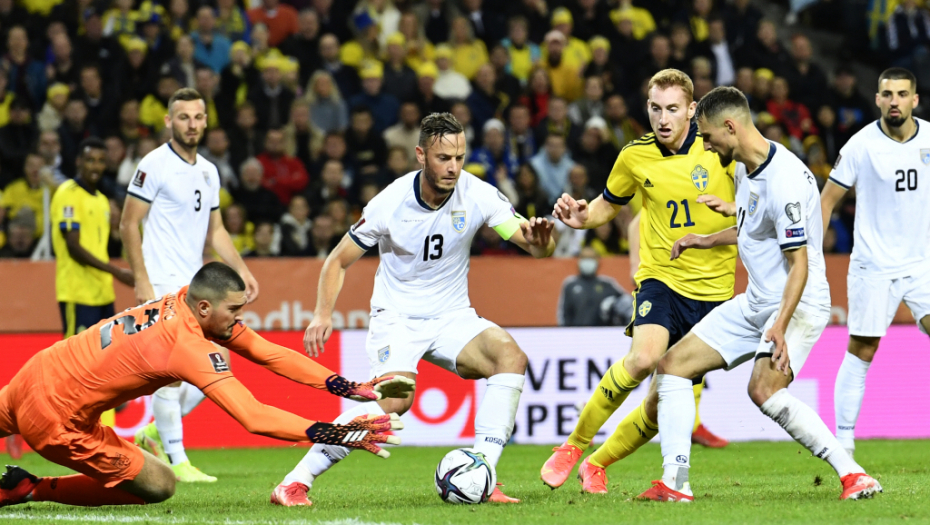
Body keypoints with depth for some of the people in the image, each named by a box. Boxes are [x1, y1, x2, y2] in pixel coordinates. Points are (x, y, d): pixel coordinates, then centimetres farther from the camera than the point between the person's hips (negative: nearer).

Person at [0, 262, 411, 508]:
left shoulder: (189, 302, -3)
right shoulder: (192, 348, -28)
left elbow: (270, 354, -1)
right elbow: (254, 417, -32)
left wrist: (352, 388, -5)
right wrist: (341, 435, -34)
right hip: (56, 417, -8)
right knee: (158, 487, 4)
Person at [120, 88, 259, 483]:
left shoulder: (208, 172, 15)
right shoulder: (154, 165, -8)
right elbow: (128, 223, -9)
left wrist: (240, 269, 10)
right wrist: (141, 280, -16)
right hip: (163, 286, -8)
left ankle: (155, 432, 21)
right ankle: (176, 461, -4)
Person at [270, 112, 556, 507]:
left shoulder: (478, 195, -12)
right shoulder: (391, 203, -15)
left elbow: (538, 248, -14)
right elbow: (339, 260, -3)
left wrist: (540, 239, -38)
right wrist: (323, 314, -17)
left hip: (451, 317, 4)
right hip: (396, 318, -4)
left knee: (511, 356, -24)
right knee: (396, 398, -30)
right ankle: (295, 482, -20)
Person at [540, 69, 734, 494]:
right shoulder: (635, 156, 0)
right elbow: (608, 206, 17)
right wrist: (582, 217, -5)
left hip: (713, 290, 1)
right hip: (661, 278, -1)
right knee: (645, 358, -30)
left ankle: (597, 464, 23)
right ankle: (573, 445, -13)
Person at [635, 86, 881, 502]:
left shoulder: (785, 182, -23)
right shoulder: (745, 167, 7)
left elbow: (799, 263, -24)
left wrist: (780, 326, -31)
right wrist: (707, 240, 27)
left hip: (797, 305, -10)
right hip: (754, 303, 10)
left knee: (764, 390, -31)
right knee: (672, 365, 5)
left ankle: (853, 475, -26)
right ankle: (674, 483, 2)